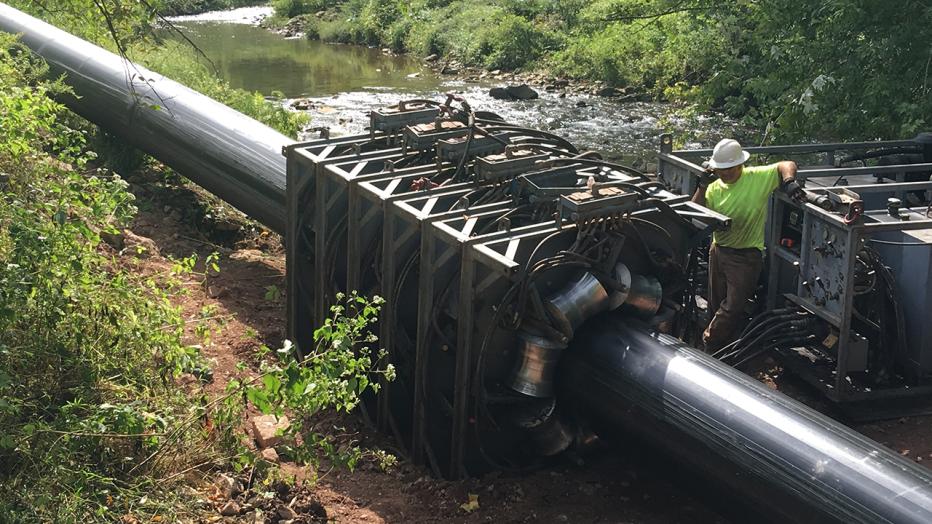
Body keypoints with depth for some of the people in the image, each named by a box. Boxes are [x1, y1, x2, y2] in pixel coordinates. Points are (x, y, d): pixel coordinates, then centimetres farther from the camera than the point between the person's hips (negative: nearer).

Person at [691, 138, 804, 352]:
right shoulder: (715, 187, 2)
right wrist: (702, 187, -13)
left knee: (733, 308, -6)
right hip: (718, 251, 6)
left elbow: (786, 165, -10)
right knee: (716, 305, 15)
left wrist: (789, 181, -30)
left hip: (746, 255, -5)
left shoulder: (758, 177, -11)